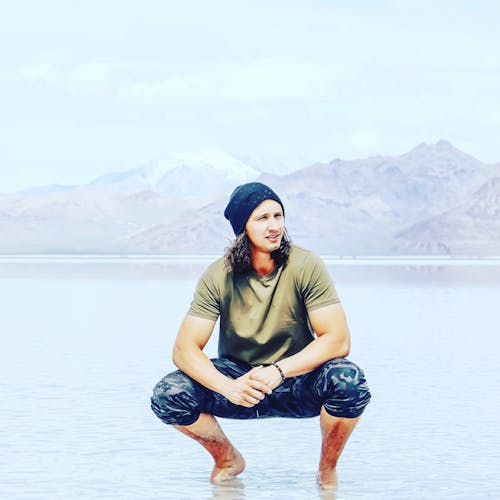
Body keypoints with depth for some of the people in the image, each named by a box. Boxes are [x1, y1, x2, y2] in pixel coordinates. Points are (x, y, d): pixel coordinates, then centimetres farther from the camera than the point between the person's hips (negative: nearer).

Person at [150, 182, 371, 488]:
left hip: (298, 384, -1)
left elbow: (338, 339, -20)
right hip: (238, 379, 1)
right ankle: (228, 460, 7)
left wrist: (279, 370, -34)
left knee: (348, 381, -34)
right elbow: (185, 349, -17)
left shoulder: (305, 266, -15)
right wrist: (228, 387, -36)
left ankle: (328, 469, -3)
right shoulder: (219, 276, -12)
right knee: (168, 396, -24)